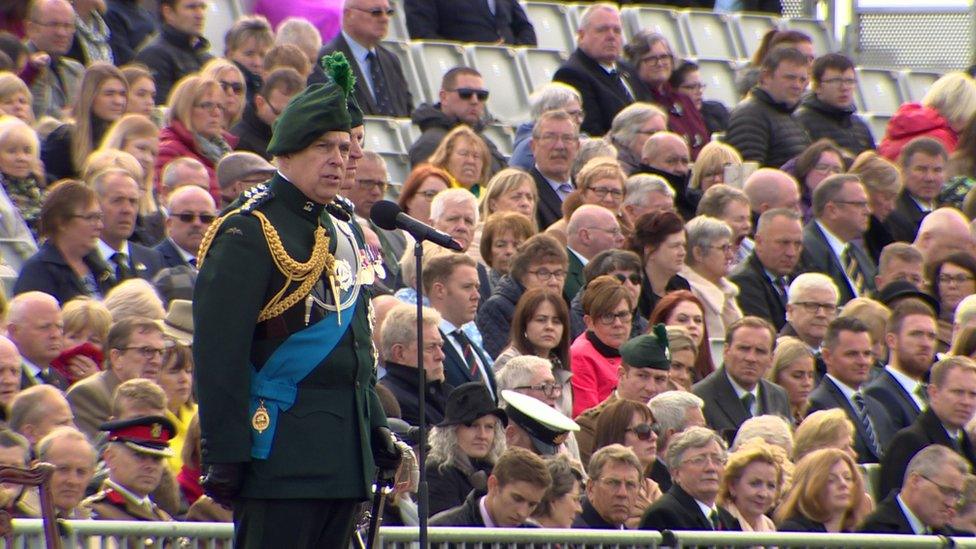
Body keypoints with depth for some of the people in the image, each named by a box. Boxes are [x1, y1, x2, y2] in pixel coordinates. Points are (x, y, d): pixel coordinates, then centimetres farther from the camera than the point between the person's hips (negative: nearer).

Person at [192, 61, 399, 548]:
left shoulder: (344, 229, 17)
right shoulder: (248, 233, -9)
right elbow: (219, 354, -14)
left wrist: (375, 426, 20)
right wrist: (224, 454, -18)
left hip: (345, 449, 8)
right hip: (280, 449, -8)